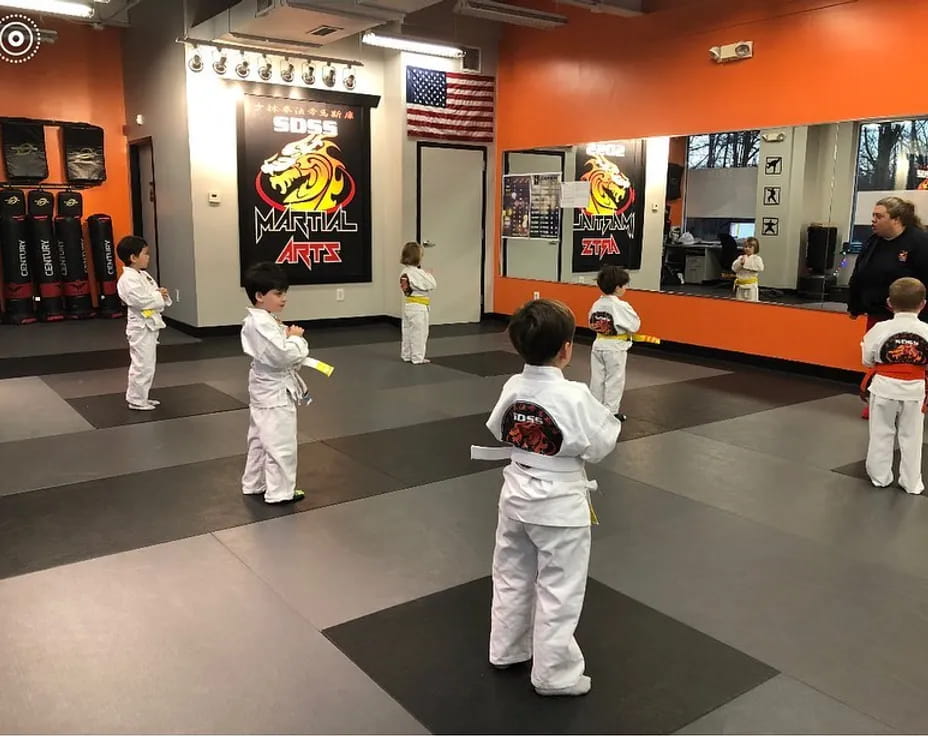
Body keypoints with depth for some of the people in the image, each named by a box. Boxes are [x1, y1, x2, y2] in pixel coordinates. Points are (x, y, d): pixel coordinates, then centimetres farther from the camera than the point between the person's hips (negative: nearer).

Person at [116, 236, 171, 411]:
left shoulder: (143, 275, 13)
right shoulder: (128, 279, -18)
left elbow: (153, 293, 18)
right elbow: (140, 300, -28)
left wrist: (161, 294, -4)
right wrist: (159, 296, -17)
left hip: (150, 325, 10)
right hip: (141, 326, -10)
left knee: (148, 364, 17)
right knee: (142, 365, -4)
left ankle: (141, 396, 27)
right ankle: (136, 400, 6)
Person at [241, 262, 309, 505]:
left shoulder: (261, 320, 9)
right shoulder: (261, 323, -24)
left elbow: (279, 354, 16)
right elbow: (283, 356, -29)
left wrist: (291, 340, -1)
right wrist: (295, 338, -14)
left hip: (269, 388, 11)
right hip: (275, 391, -11)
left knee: (261, 439, 21)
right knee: (281, 444, 0)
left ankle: (254, 484, 35)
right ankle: (279, 491, 11)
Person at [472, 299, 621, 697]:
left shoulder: (512, 387, -6)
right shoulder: (575, 396, -23)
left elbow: (498, 430, 9)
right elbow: (598, 447, -12)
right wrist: (610, 421, 5)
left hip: (516, 494, 6)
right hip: (559, 504, -6)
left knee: (511, 576, 21)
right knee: (559, 590, 9)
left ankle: (506, 650, 39)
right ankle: (554, 674, 23)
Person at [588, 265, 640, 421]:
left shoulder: (596, 304, -1)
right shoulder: (621, 306, -20)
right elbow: (635, 326, -14)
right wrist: (625, 329, 5)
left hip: (599, 345, 6)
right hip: (615, 348, -6)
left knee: (597, 378, 14)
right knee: (614, 380, 5)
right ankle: (611, 411, 10)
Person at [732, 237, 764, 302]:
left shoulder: (757, 258, -4)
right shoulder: (740, 257, 9)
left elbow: (760, 267, -22)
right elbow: (734, 268, 1)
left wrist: (746, 264, -19)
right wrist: (740, 263, -18)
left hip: (751, 285, -4)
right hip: (740, 285, 5)